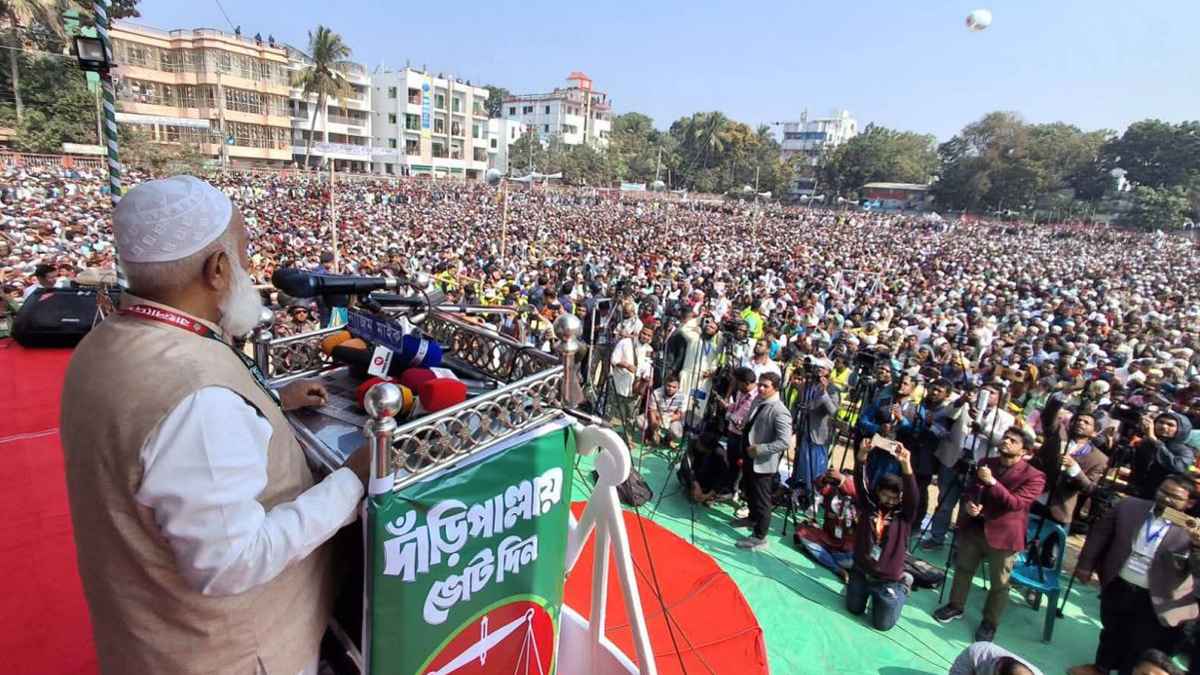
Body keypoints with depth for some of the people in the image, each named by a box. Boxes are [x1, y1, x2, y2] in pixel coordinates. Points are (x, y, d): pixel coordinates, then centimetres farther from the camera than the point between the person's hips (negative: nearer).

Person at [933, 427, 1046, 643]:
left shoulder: (1033, 476, -11)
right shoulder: (986, 463, 6)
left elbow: (1016, 503, -22)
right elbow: (970, 488, 12)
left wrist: (992, 482, -30)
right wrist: (968, 503, -9)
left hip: (1003, 534, -5)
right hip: (973, 527, 5)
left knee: (999, 583, 7)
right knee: (963, 569, 17)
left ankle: (989, 623, 25)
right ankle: (955, 606, 36)